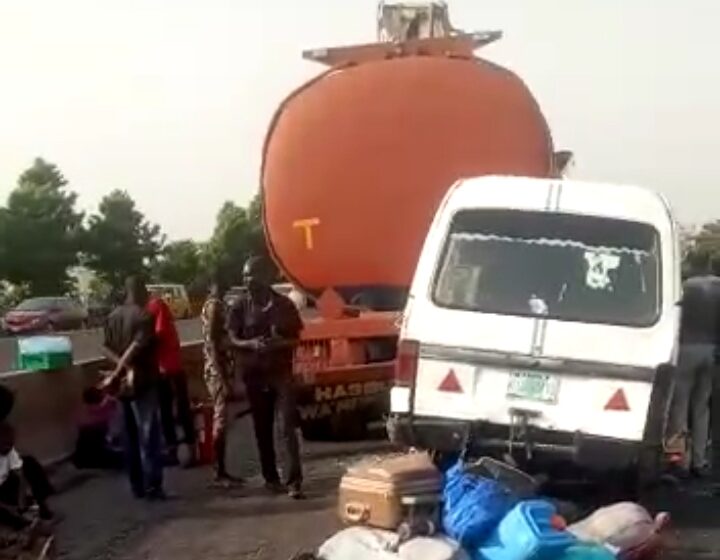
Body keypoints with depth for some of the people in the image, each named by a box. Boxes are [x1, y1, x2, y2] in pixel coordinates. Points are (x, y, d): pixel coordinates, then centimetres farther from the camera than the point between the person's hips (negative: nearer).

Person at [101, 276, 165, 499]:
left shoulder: (113, 317, 10)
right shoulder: (144, 316, -12)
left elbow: (107, 348, 4)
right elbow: (136, 348, -21)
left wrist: (124, 368, -7)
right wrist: (115, 375, -18)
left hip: (124, 382, 7)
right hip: (142, 382, -7)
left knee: (131, 437, 12)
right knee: (149, 436, -3)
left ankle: (137, 486, 17)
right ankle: (152, 487, -3)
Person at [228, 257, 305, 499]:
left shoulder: (284, 304, -1)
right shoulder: (240, 306, 0)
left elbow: (296, 338, 3)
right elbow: (233, 340, 1)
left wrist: (278, 344, -18)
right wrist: (251, 344, -20)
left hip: (282, 372, -2)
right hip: (254, 374, 2)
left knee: (288, 426, -9)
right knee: (262, 429, 8)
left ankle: (294, 480, -11)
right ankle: (271, 478, 19)